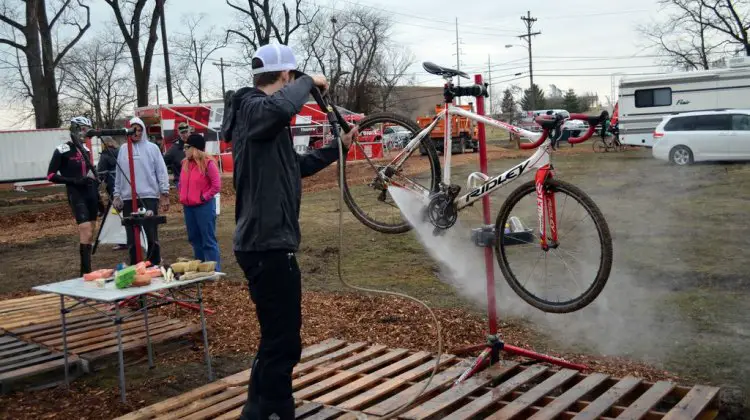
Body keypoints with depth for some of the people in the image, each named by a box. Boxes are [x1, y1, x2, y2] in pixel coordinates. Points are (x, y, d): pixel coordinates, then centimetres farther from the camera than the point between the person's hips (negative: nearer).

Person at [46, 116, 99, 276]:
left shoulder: (86, 149, 14)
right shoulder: (62, 151, -6)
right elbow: (51, 175, -7)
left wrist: (97, 195, 21)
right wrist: (74, 181, -18)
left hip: (90, 193, 7)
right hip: (76, 194, -7)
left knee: (90, 232, 7)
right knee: (86, 231, -18)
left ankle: (86, 268, 15)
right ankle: (86, 271, -19)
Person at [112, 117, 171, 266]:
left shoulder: (152, 148, 2)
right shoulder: (123, 150, 11)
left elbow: (162, 172, 0)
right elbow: (118, 174, 14)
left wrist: (165, 193, -5)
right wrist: (117, 195, 11)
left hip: (149, 196, -3)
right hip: (128, 198, 3)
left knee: (152, 234, -1)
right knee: (132, 236, 7)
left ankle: (155, 265, 8)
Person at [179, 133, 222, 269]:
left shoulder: (208, 163, -11)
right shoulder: (185, 163, 10)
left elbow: (217, 185, -13)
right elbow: (182, 183, 22)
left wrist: (203, 197, -13)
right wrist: (183, 196, 8)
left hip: (204, 207, -8)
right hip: (188, 207, 8)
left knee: (208, 240, -4)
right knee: (194, 239, 15)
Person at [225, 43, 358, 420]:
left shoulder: (258, 113, 19)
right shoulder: (253, 108, -12)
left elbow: (296, 165, 28)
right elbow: (281, 107, -39)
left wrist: (338, 148, 31)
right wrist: (309, 82, -20)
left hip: (268, 242, 11)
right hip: (267, 244, -11)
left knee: (279, 338, 21)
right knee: (282, 342, -6)